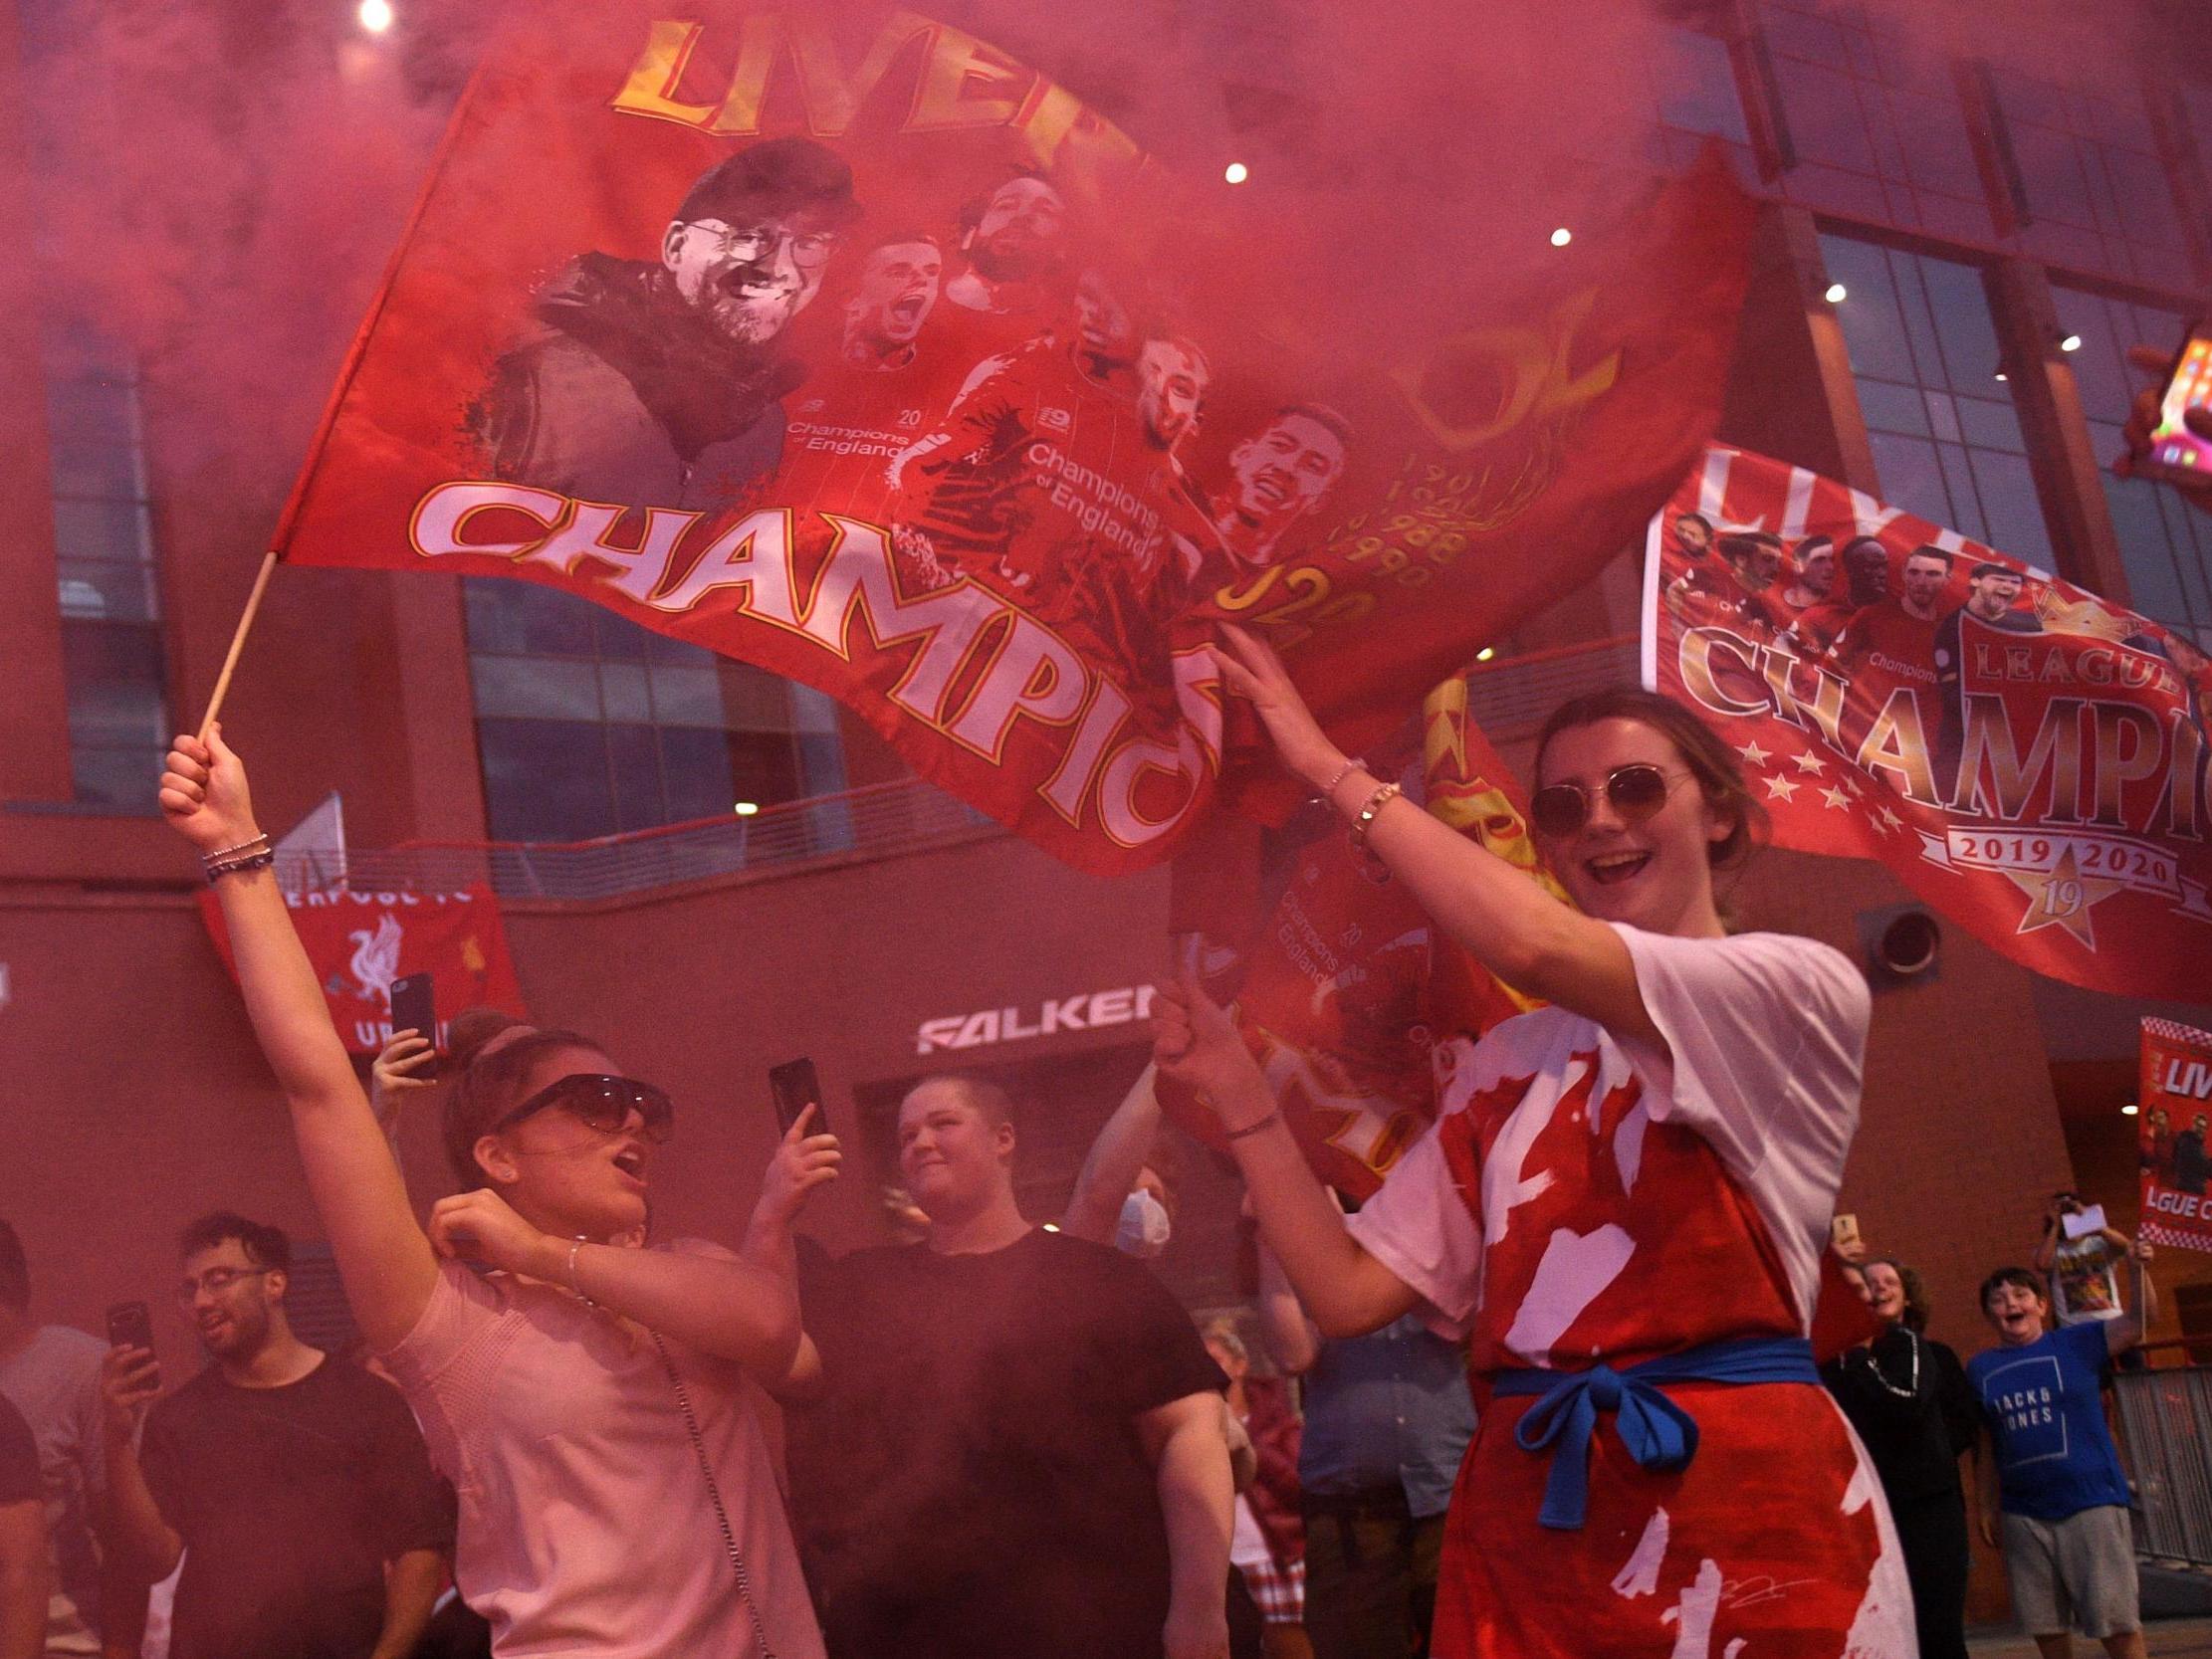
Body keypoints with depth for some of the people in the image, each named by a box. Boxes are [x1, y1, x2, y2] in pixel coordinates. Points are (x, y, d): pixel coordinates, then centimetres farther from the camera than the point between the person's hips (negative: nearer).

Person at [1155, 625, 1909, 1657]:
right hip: (1524, 1517, 4)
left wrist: (1333, 770, -11)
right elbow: (1351, 1293, 10)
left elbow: (1535, 948, -19)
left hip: (1741, 1513, -4)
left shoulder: (1803, 991, -2)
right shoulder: (1509, 1067, 14)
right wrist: (1241, 1099, 1)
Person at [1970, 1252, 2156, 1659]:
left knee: (2114, 1615, -1)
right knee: (2044, 1620, 12)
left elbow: (2141, 1319, -12)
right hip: (2023, 1511, 3)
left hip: (2090, 1500, -3)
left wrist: (2139, 1270, -28)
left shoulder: (2076, 1344, -1)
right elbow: (1986, 1446, 10)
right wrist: (1988, 1506, 8)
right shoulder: (1981, 1368, 6)